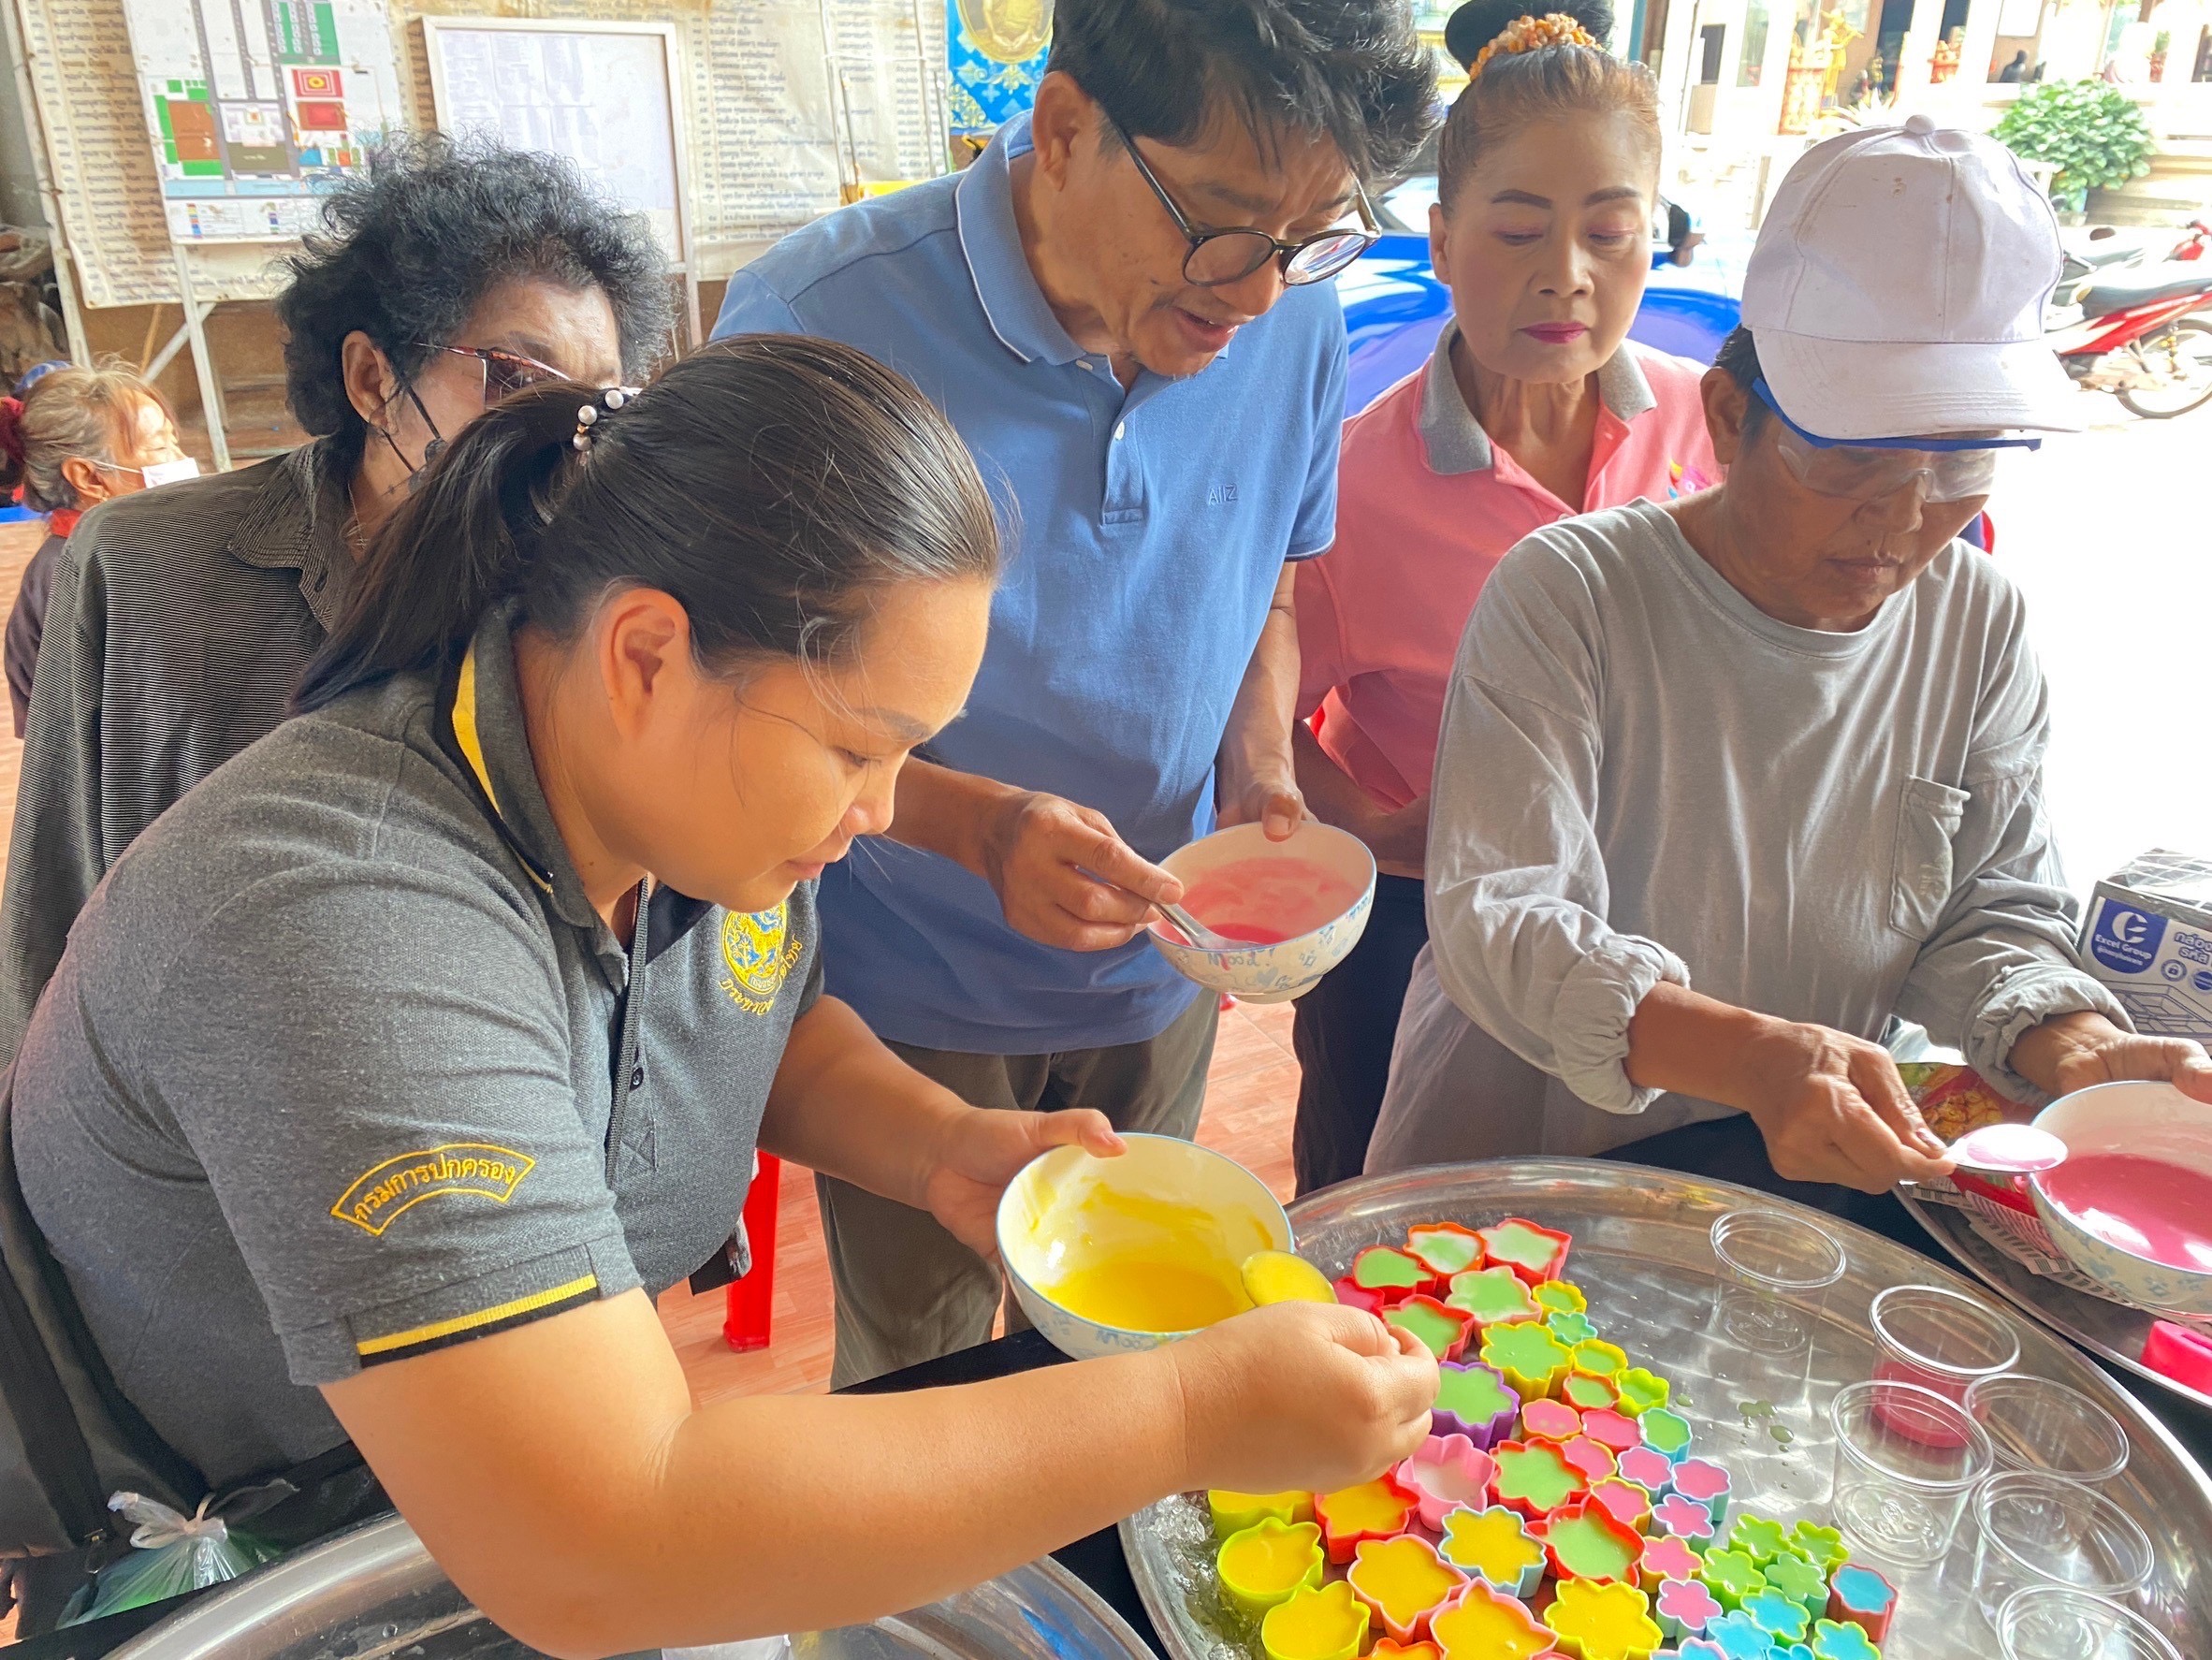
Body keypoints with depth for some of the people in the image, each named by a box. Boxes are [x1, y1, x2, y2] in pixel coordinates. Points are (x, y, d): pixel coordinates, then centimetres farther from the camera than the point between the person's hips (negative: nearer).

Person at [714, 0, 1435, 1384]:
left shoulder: (1296, 321, -9)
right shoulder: (813, 326, -23)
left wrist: (1261, 773, -10)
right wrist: (976, 824, -30)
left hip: (1159, 972, 4)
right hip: (913, 993, -3)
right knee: (918, 1388, 18)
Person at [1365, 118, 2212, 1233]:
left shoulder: (1980, 622, 3)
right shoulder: (1566, 594, -15)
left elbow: (1995, 910, 7)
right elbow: (1499, 918, -23)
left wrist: (2070, 1045, -16)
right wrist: (1750, 1055, -37)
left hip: (1816, 1173, 5)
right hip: (1520, 1165, -5)